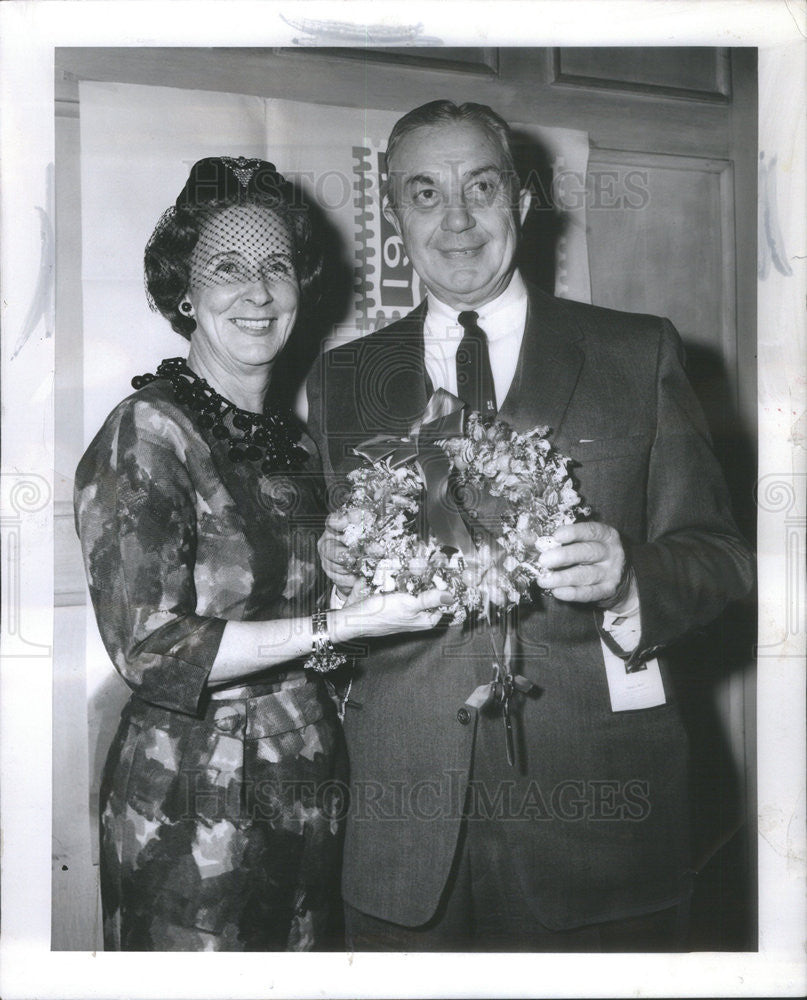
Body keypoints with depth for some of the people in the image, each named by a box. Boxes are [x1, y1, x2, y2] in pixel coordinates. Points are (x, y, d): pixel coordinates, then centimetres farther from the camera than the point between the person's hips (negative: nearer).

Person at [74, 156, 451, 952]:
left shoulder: (292, 440, 8)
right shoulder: (149, 429, -13)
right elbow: (149, 648, -19)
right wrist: (342, 624, -21)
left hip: (309, 793, 7)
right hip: (194, 803, -6)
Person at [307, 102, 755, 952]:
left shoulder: (638, 354, 3)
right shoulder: (341, 380, 9)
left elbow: (719, 555, 1)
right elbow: (339, 572, 12)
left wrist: (627, 578, -19)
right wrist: (338, 567, -11)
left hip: (593, 802, -1)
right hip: (405, 809, 2)